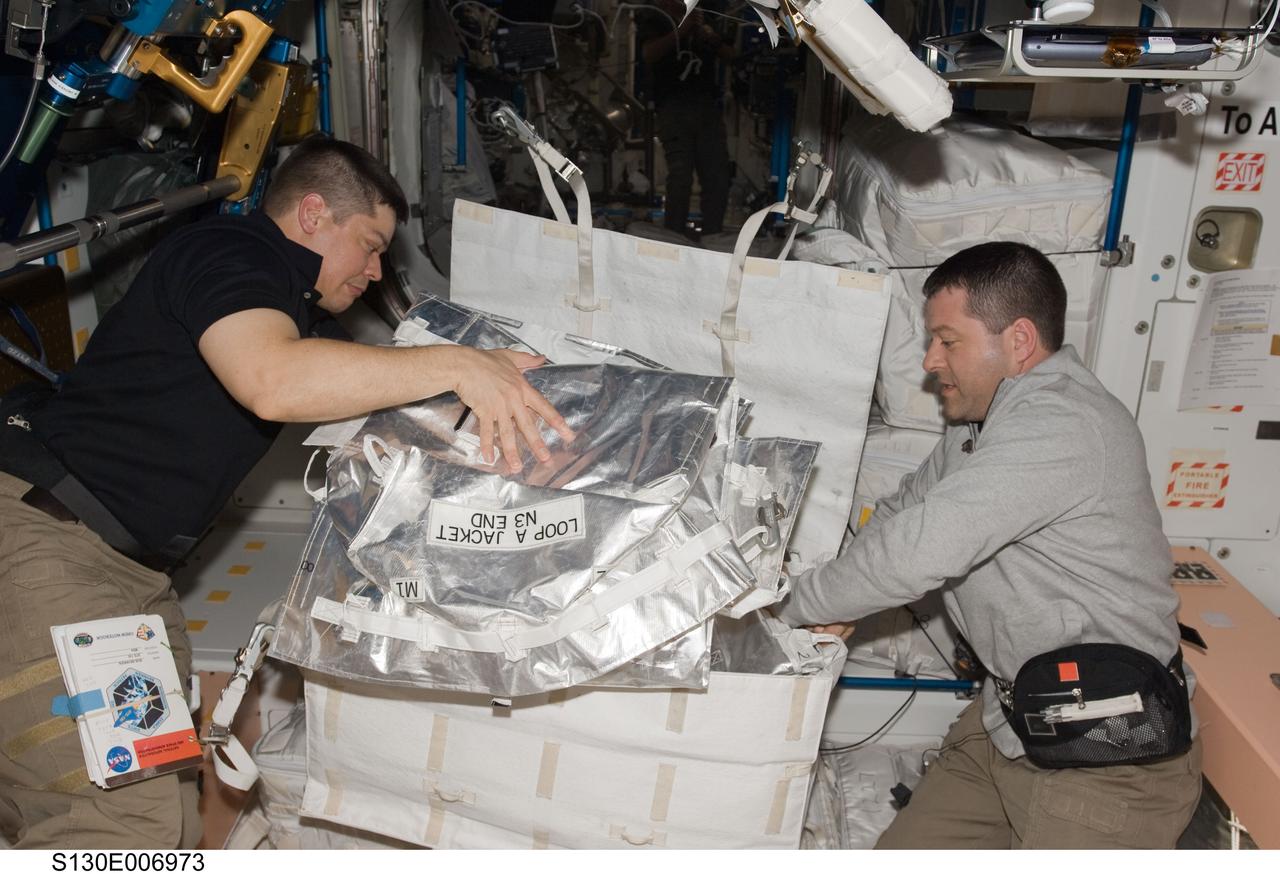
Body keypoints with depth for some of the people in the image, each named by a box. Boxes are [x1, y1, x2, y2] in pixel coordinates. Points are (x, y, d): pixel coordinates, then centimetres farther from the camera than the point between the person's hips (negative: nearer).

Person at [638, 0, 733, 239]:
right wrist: (682, 30, -11)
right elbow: (649, 54, -8)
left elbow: (729, 56, 16)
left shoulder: (702, 21, 25)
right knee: (680, 177, -15)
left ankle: (713, 235, 2)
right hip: (674, 107, -5)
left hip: (709, 108, 5)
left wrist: (712, 38, -1)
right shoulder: (654, 21, 12)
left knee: (718, 179, -3)